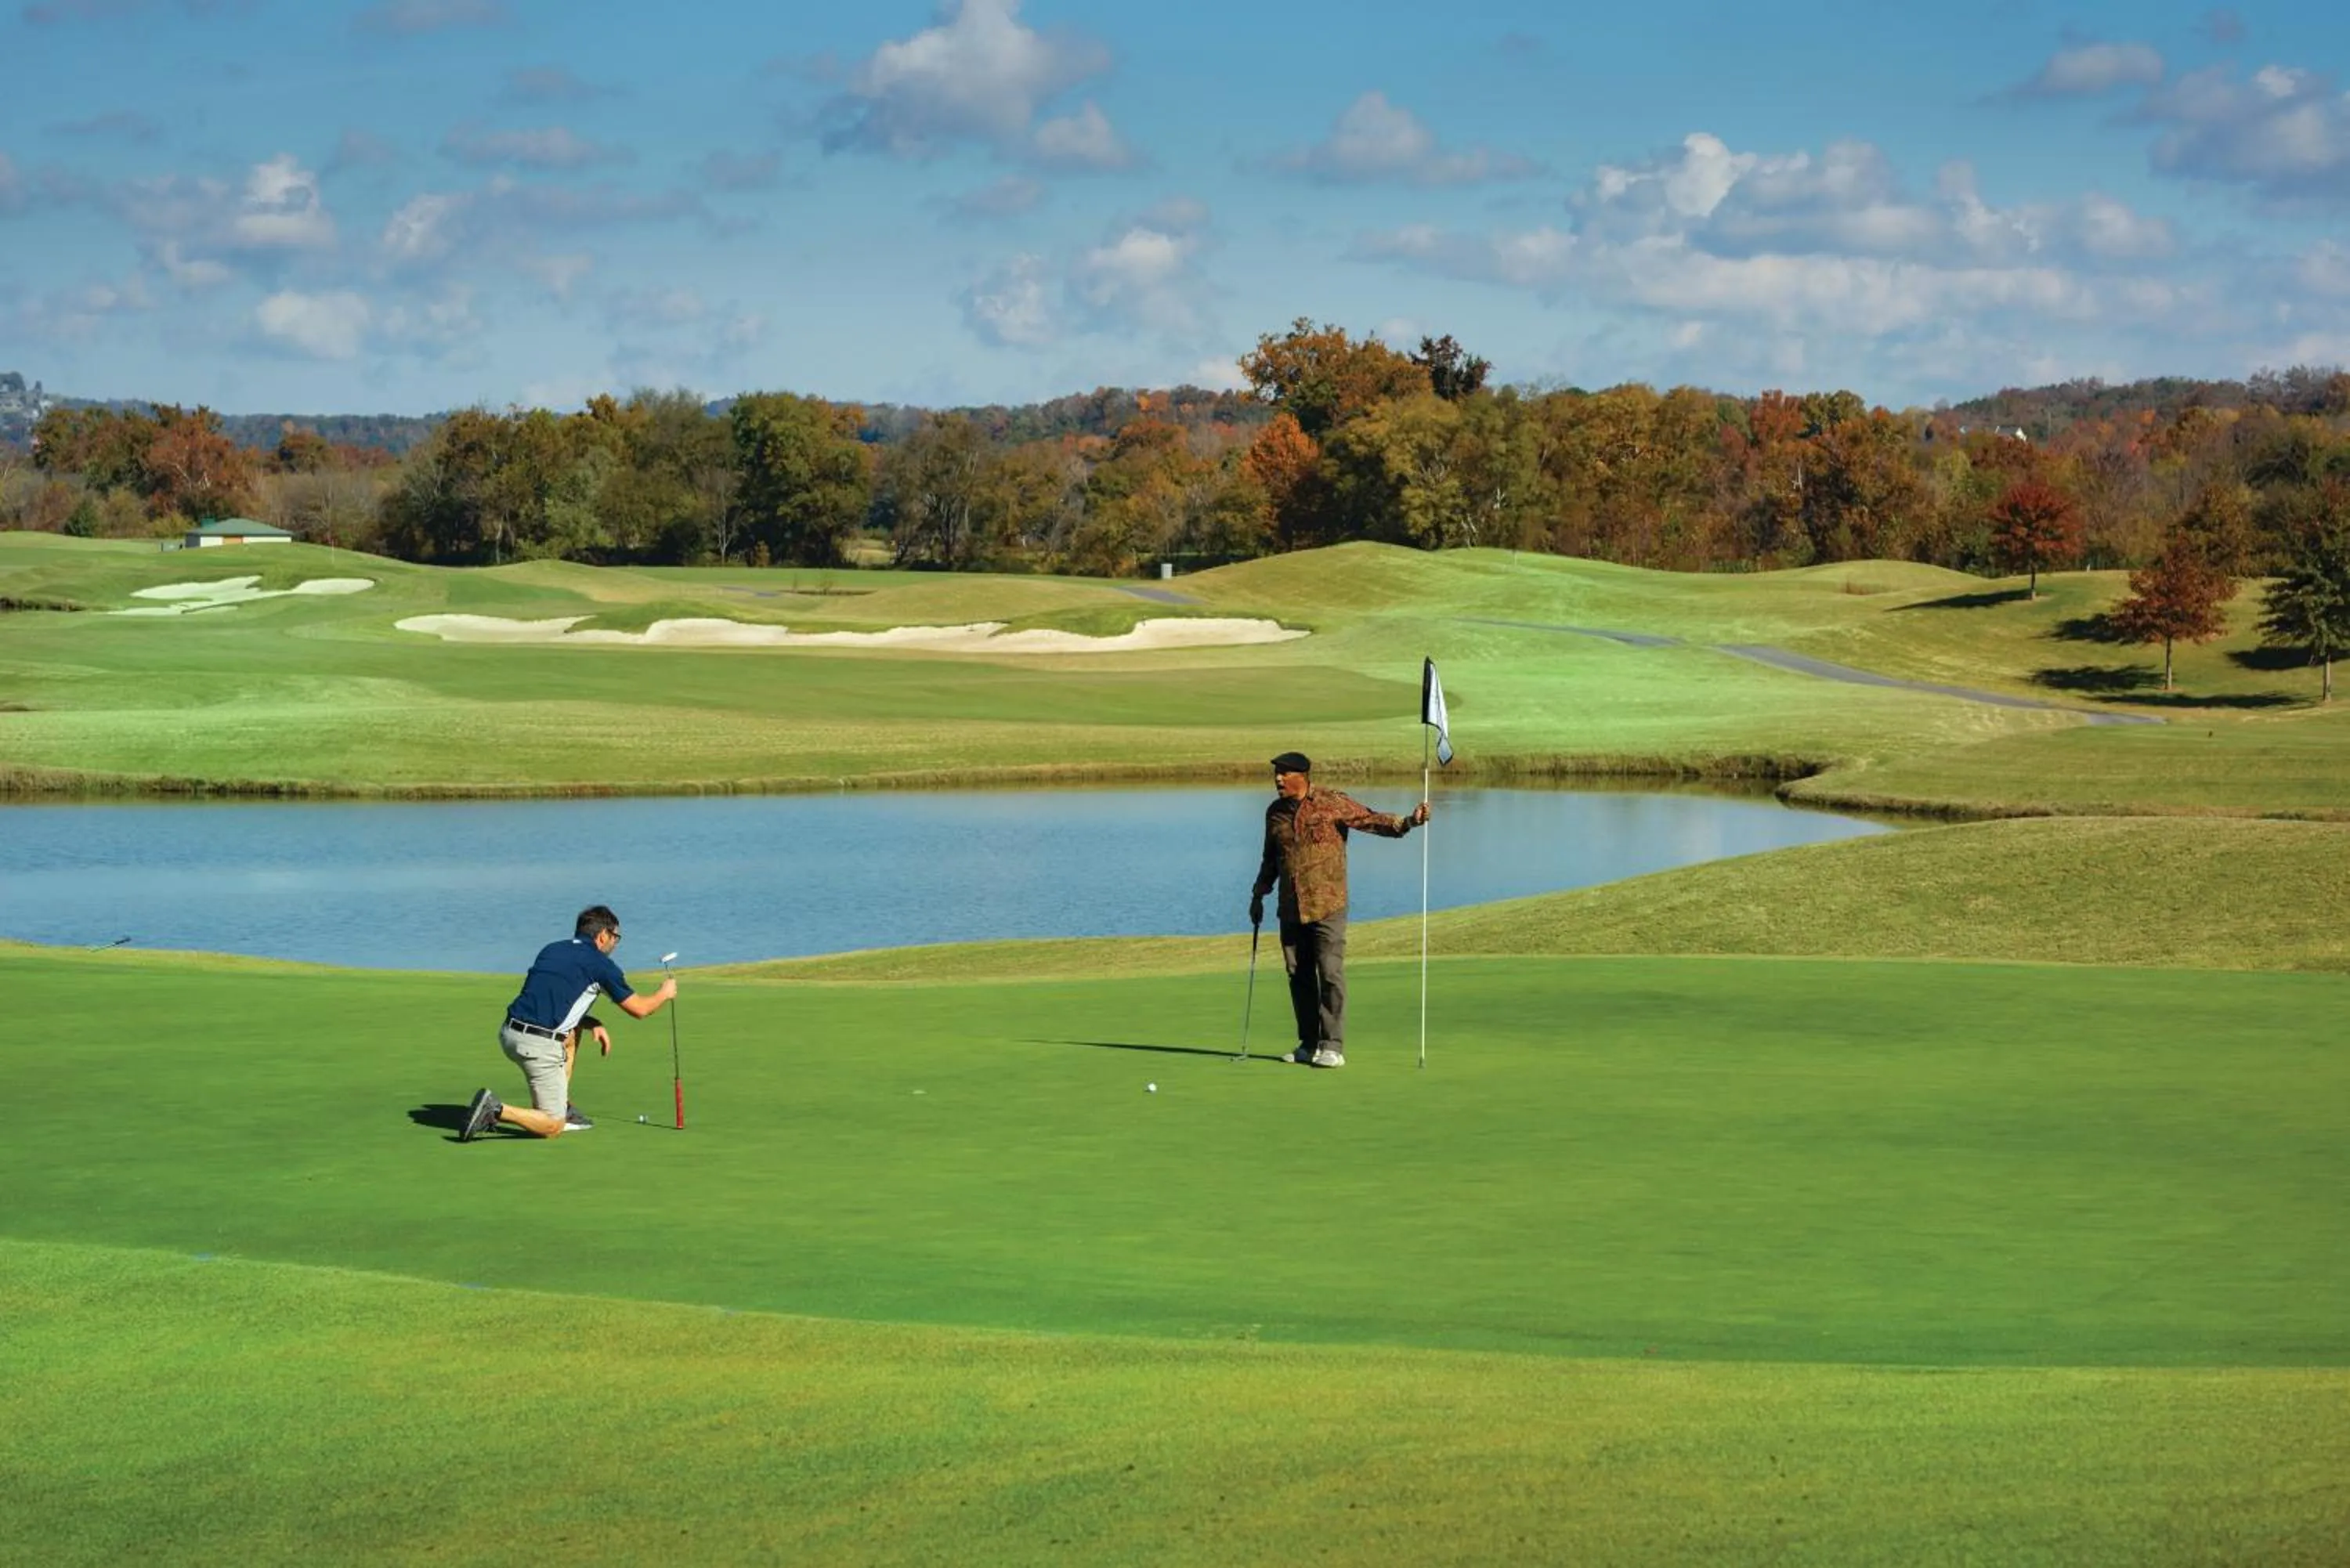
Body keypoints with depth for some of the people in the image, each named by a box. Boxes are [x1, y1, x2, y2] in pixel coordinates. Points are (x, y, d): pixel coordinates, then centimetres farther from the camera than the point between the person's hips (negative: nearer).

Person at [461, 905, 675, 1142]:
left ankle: (563, 1108, 27)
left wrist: (593, 1024, 24)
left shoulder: (551, 950, 21)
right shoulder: (600, 964, 3)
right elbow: (639, 1009, 13)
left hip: (509, 1032, 7)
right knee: (552, 1128, 1)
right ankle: (496, 1110, -20)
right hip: (540, 1045, -7)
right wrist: (665, 994, 33)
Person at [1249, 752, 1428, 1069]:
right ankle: (1308, 1044, 16)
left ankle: (1333, 1046, -7)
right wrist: (1259, 894, 23)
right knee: (1299, 975, 7)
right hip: (1291, 909, 5)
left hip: (1327, 907, -5)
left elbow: (1372, 820, -8)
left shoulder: (1332, 804, -4)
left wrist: (1408, 822, -23)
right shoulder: (1275, 812, 12)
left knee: (1331, 973, -9)